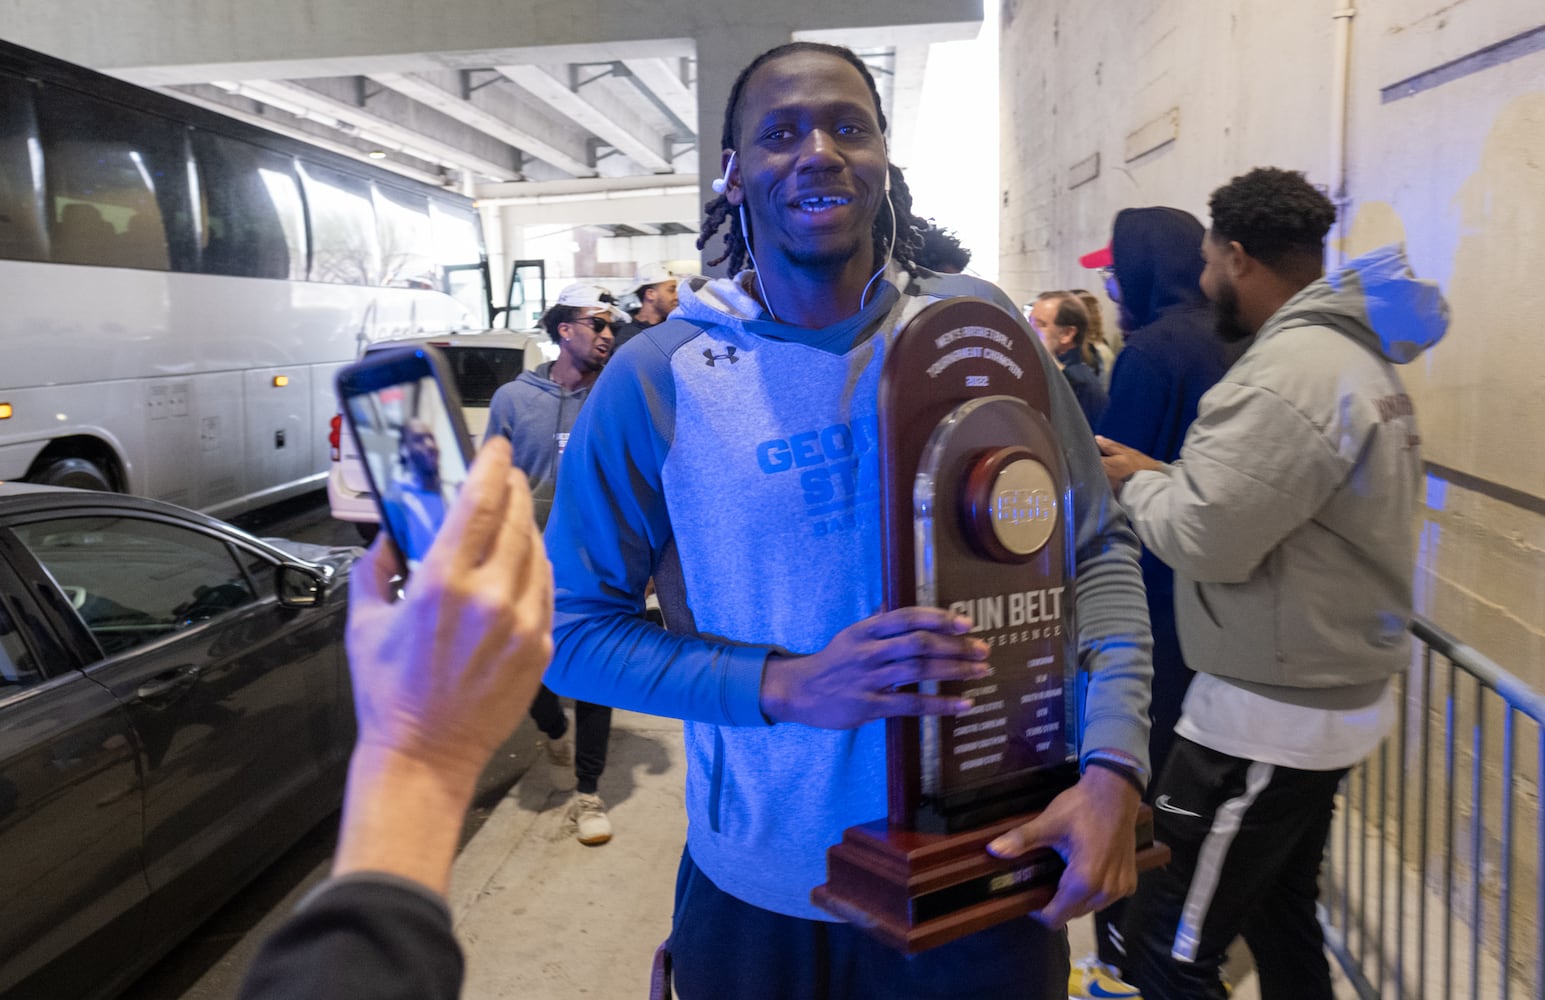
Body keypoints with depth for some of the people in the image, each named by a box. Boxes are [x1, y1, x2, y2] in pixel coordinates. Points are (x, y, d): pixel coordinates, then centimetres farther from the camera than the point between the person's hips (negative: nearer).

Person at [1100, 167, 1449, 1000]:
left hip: (1268, 712, -11)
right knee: (1282, 922, 23)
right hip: (1327, 694, 11)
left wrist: (1139, 481, -6)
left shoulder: (1292, 369, -21)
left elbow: (1206, 539, -24)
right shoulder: (1354, 353, 12)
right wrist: (1171, 477, 6)